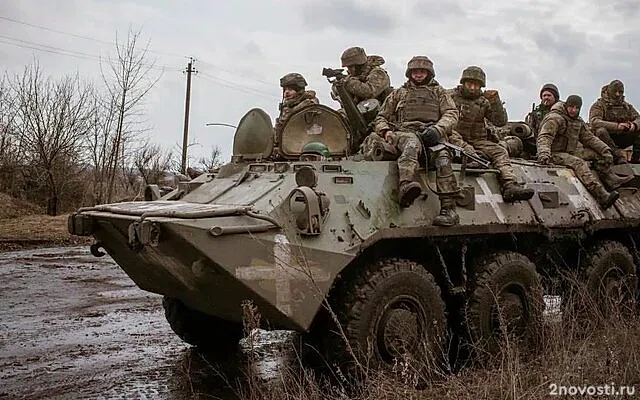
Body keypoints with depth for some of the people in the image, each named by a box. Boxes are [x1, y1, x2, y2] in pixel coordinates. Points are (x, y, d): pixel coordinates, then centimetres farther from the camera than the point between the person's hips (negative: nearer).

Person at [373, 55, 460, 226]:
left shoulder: (439, 92, 28)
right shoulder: (399, 93, 30)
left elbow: (452, 113, 13)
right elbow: (380, 117, 27)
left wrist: (438, 129, -9)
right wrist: (386, 131, 3)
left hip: (433, 134, 1)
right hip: (405, 133, 0)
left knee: (442, 156, -34)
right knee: (412, 143, -40)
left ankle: (448, 209, -43)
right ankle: (405, 186, -65)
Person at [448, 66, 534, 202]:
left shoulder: (484, 102, 14)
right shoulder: (451, 96, 5)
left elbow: (501, 122, 5)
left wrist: (495, 101, -7)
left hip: (478, 141, 2)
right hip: (456, 139, -2)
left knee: (500, 151, -21)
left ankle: (510, 186, -39)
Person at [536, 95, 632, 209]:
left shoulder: (578, 121, 15)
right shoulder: (554, 118, -12)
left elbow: (589, 138, 20)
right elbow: (544, 137, -24)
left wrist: (605, 149, 6)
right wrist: (543, 154, -42)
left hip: (570, 153, 9)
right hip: (555, 154, -9)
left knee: (597, 153, -3)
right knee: (580, 163, -32)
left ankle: (611, 180, -7)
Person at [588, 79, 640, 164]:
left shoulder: (626, 106, 13)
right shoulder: (598, 105, -6)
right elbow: (594, 122, -25)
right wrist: (617, 126, -37)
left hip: (621, 140, 5)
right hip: (605, 138, -5)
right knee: (601, 131, -36)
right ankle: (618, 157, -40)